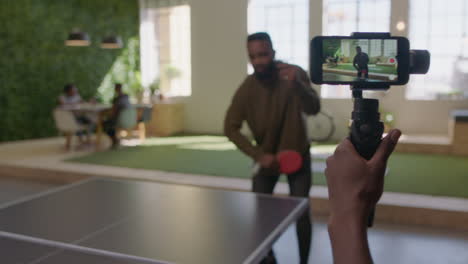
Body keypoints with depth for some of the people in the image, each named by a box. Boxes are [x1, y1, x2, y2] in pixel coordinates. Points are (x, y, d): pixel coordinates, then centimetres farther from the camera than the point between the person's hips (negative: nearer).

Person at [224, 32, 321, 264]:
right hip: (267, 157, 2)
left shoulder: (295, 75, -19)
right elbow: (230, 128, -13)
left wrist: (296, 84, -55)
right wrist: (258, 155, -23)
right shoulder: (246, 90, -17)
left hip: (297, 154, -1)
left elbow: (313, 109, -34)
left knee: (301, 213, -4)